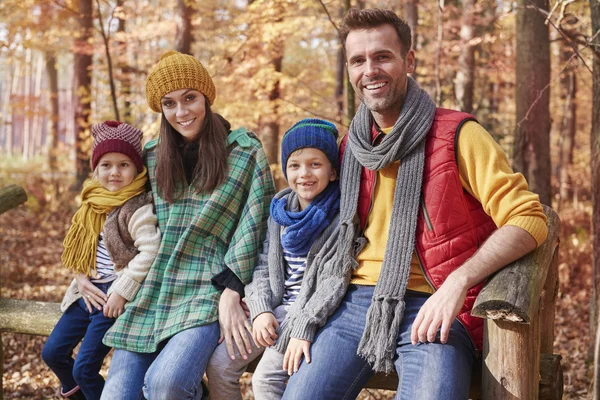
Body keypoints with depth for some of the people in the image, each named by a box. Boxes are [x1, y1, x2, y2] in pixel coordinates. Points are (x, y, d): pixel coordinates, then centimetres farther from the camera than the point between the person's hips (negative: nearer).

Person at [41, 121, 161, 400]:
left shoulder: (137, 208, -16)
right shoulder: (94, 204, 9)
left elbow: (150, 251, -27)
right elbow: (81, 249, 14)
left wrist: (122, 291, -24)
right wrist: (82, 279, -3)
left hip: (115, 298, -8)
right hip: (89, 293, 8)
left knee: (84, 368, -8)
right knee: (52, 352, 15)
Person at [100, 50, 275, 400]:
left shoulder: (245, 152, -1)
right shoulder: (153, 156, 13)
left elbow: (252, 228, -5)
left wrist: (231, 294, -10)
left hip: (208, 293, -4)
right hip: (150, 296, 5)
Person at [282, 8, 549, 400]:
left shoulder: (457, 135, -1)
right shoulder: (350, 147, 14)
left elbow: (528, 219, -6)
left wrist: (459, 280, -20)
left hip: (430, 311, -4)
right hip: (357, 304, 4)